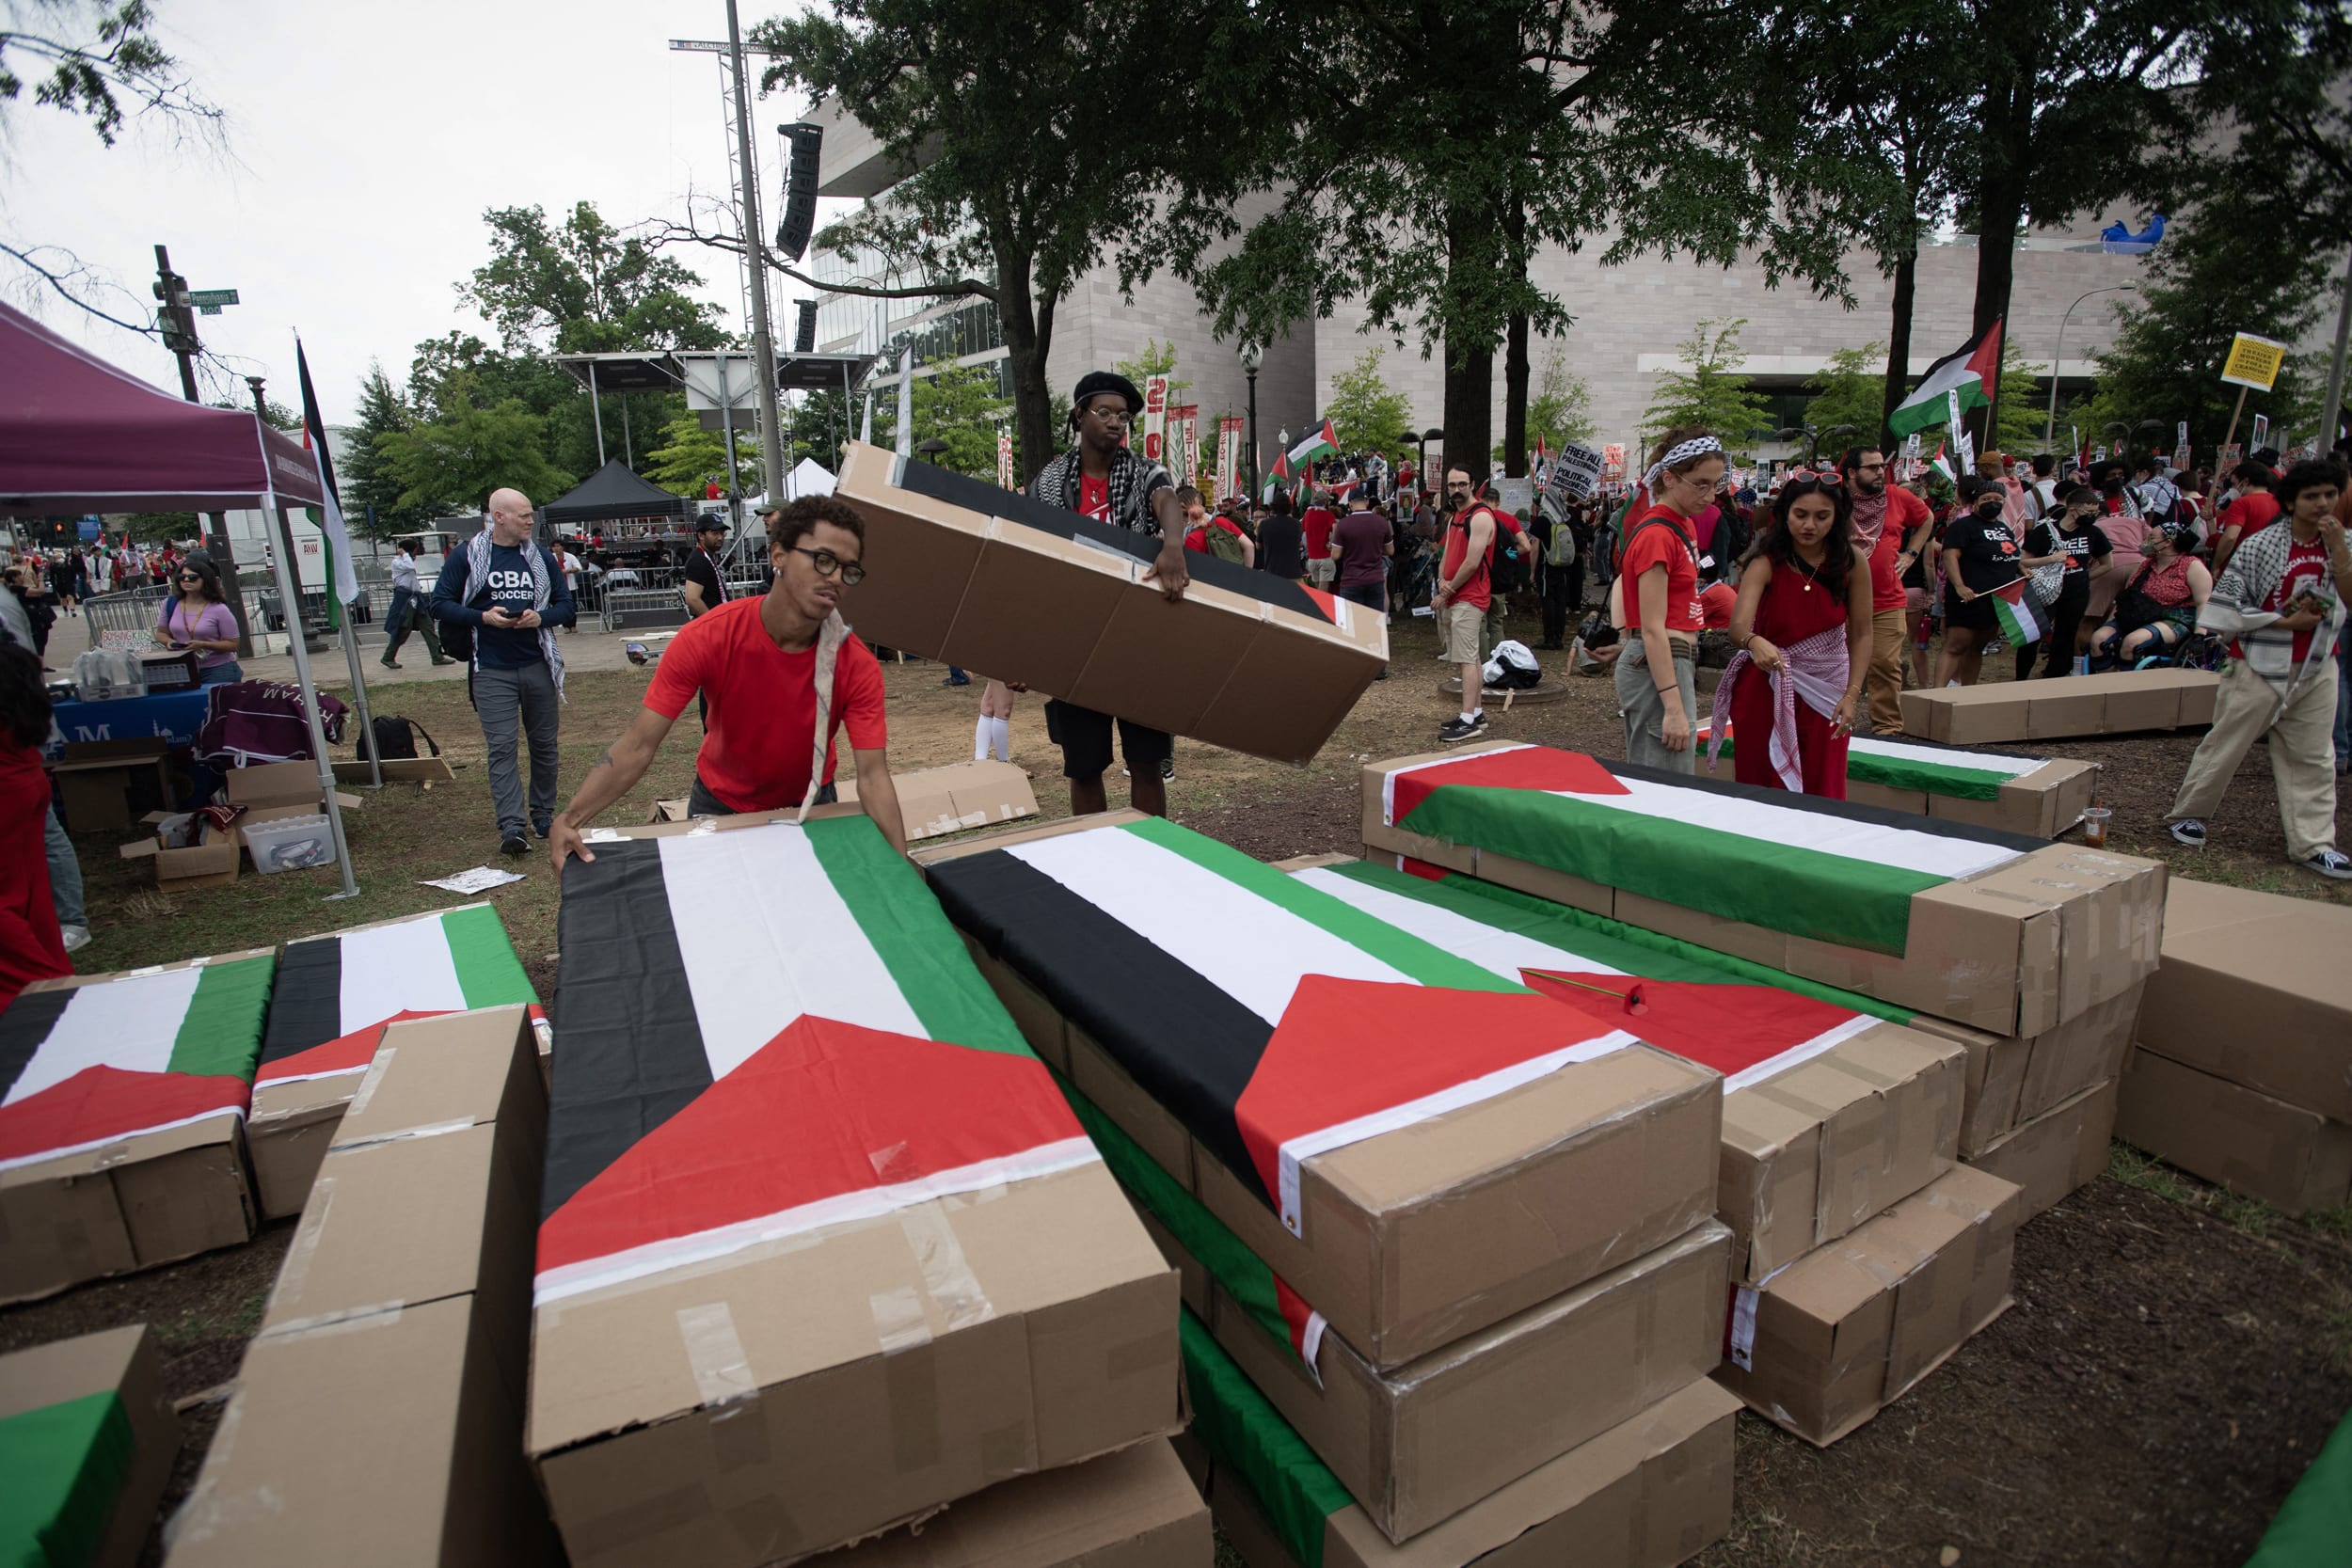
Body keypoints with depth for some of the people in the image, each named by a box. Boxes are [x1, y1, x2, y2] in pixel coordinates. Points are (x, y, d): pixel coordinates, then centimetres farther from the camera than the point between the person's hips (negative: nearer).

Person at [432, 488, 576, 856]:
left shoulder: (541, 557, 9)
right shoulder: (466, 556, 1)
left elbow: (565, 605, 10)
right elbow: (440, 605, 0)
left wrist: (540, 618, -11)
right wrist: (482, 617, -16)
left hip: (538, 666, 3)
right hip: (491, 670, -3)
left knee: (544, 744, 9)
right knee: (501, 747, -7)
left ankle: (544, 815, 22)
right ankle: (511, 826, -9)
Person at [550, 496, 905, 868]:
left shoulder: (858, 666, -26)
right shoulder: (705, 639, -26)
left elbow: (872, 776, -29)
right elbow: (638, 745, -27)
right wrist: (571, 819, -40)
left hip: (810, 806, 0)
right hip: (720, 803, 0)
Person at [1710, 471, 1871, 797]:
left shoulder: (1852, 561, -6)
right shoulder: (1767, 563, -13)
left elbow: (1863, 633, -2)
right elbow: (1738, 626, -28)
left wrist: (1852, 694, -12)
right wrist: (1754, 642, -51)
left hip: (1827, 688, 2)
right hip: (1767, 687, -1)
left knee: (1822, 790, 3)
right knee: (1762, 785, 3)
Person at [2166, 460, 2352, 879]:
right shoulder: (2261, 546, -8)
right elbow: (2228, 605, -9)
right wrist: (2286, 621, -14)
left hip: (2317, 671, 4)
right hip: (2260, 667, -4)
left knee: (2312, 758, 7)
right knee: (2225, 746, 3)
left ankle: (2313, 843, 12)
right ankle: (2188, 814, 20)